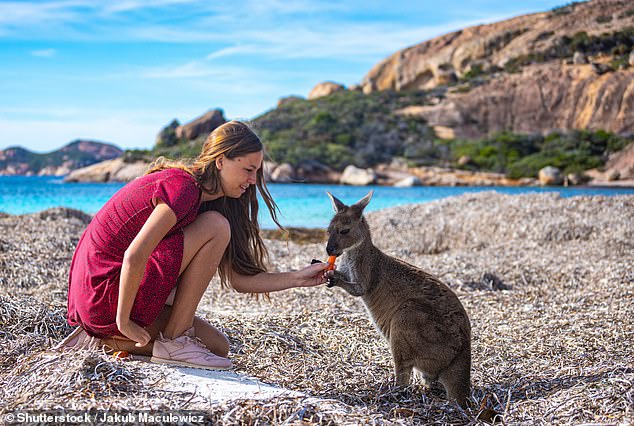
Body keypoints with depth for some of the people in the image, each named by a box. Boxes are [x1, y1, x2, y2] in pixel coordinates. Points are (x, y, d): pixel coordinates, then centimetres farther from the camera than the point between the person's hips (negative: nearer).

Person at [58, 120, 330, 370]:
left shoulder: (203, 201, 12)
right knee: (216, 227, -17)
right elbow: (133, 257, -26)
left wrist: (298, 278, 1)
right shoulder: (182, 188, -18)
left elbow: (238, 279, 8)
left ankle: (106, 338, 11)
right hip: (104, 289, -10)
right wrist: (123, 321, -18)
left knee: (218, 347, 11)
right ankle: (173, 341, -11)